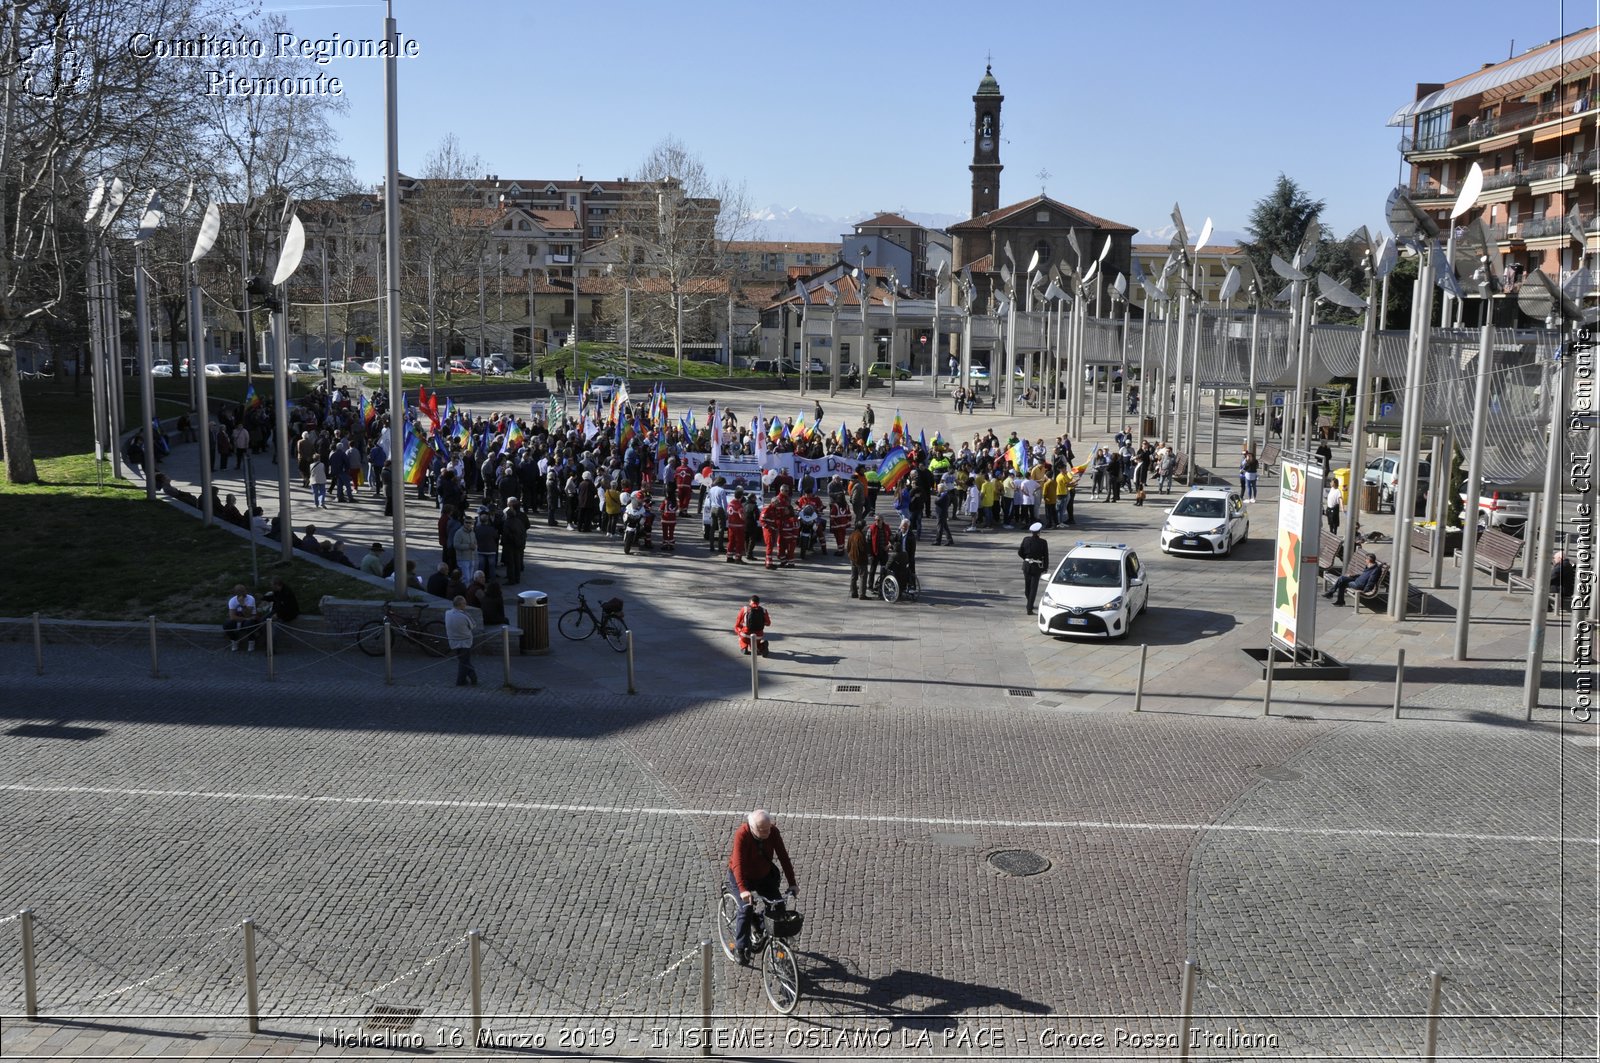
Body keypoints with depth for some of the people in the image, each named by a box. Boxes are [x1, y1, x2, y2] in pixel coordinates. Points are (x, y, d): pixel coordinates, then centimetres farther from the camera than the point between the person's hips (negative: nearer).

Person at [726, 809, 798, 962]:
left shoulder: (773, 832, -19)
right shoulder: (742, 835, -31)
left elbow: (783, 857, -17)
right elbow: (738, 863, -39)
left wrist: (792, 883, -22)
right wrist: (743, 890, -50)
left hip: (764, 875, 4)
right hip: (742, 876, -4)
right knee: (746, 910, -19)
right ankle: (742, 949, -3)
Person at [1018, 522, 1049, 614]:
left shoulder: (1026, 540, -5)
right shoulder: (1043, 542, -12)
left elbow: (1020, 552, 2)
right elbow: (1046, 557, -8)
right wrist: (1045, 569, 0)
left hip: (1026, 566, 3)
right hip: (1037, 567, -3)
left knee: (1027, 586, 19)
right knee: (1033, 588, 2)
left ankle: (1030, 605, 37)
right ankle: (1029, 608, -4)